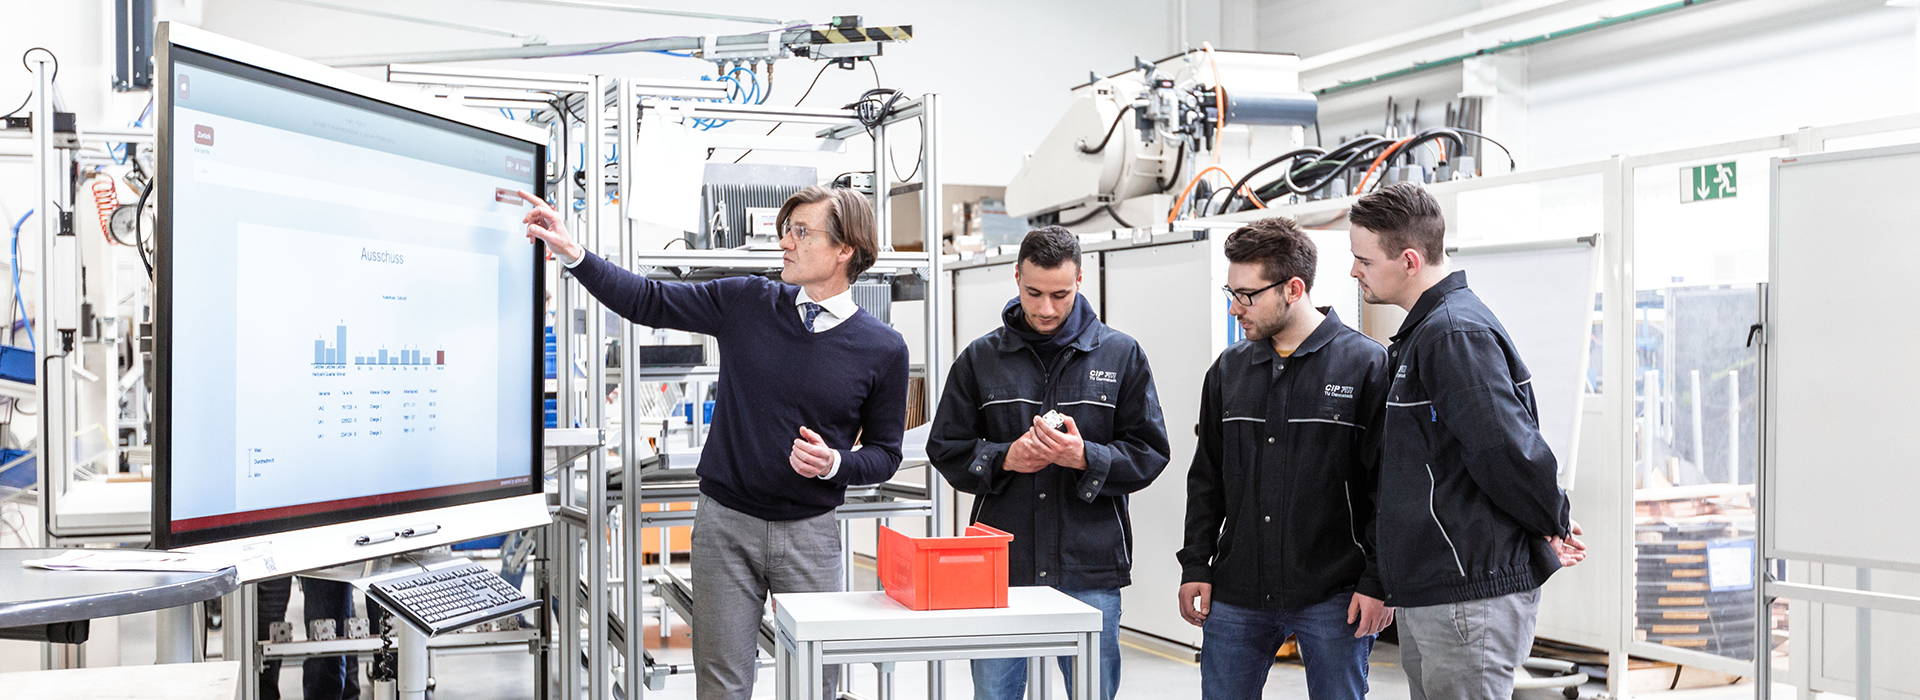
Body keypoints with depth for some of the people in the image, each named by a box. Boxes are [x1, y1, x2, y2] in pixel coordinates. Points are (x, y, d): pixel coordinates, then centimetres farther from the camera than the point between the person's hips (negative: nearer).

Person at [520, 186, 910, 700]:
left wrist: (835, 463, -16)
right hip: (726, 522, 1)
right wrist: (571, 252, -6)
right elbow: (647, 301, 4)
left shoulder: (884, 349, -3)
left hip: (810, 531, -1)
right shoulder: (746, 303, 0)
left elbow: (884, 452, 4)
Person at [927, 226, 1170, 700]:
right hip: (999, 568, 1)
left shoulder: (1121, 355, 5)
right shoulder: (980, 358, 7)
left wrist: (1085, 457, -15)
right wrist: (1004, 458, -10)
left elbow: (1149, 453, 3)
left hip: (1090, 574, -1)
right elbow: (945, 448, 8)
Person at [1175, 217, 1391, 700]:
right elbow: (1206, 479, 14)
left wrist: (1378, 582, -10)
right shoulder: (1229, 369, 9)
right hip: (1236, 595, 4)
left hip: (1333, 600, -4)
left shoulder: (1366, 364, -6)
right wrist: (1195, 566, 8)